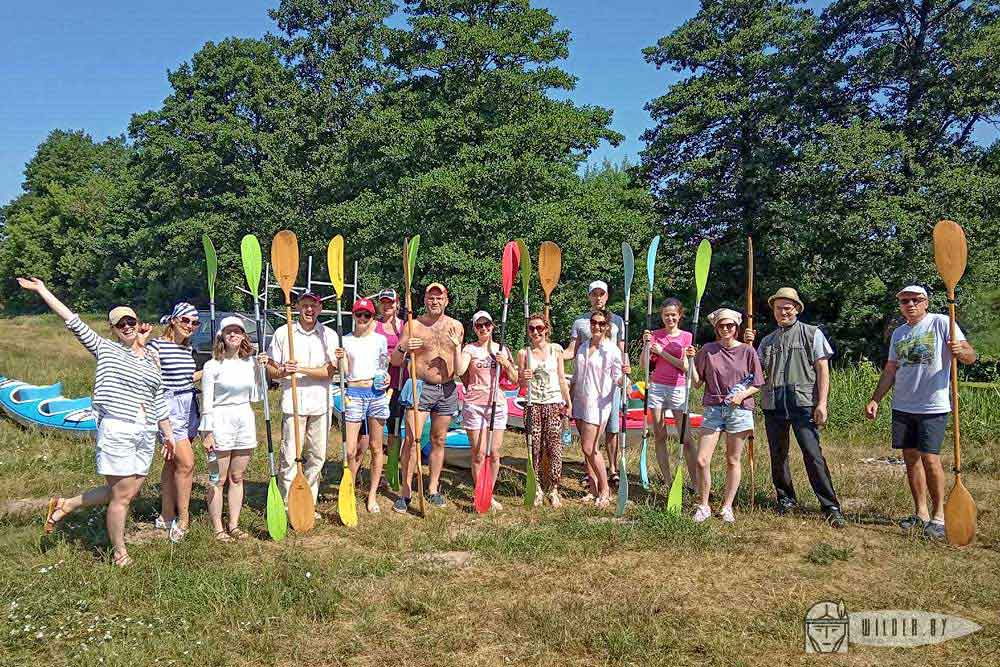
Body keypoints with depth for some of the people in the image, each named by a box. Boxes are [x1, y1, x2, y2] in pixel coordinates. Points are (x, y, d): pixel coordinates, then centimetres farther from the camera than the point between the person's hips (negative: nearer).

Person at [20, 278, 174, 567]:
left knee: (129, 492, 10)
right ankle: (119, 554, 16)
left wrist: (167, 433, 17)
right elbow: (73, 321, -1)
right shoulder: (105, 349, 3)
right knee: (120, 496, -1)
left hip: (146, 434, 6)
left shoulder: (151, 357, 15)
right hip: (117, 429, -6)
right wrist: (42, 290, -3)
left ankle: (65, 505, 29)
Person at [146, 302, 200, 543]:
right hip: (168, 407, -8)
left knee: (172, 463, 14)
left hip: (189, 406, 8)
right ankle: (183, 520, 1)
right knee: (186, 463, -11)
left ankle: (166, 517, 24)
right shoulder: (156, 345, -10)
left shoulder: (189, 348, 12)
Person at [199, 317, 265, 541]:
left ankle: (234, 525, 22)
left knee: (237, 478, 12)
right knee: (218, 480, 3)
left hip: (245, 421, 5)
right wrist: (207, 432, -11)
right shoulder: (212, 365, -7)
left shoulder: (251, 362, 6)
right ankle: (218, 528, 13)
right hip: (220, 422, -4)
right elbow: (206, 403, -7)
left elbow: (257, 396, 7)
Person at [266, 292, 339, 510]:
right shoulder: (283, 333, 2)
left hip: (320, 404, 2)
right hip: (292, 403, -2)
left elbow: (329, 372, -4)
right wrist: (282, 372, -17)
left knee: (317, 457, 9)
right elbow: (270, 369, 5)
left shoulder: (329, 335, 5)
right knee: (289, 458, -4)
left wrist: (302, 369, -17)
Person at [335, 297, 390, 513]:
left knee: (375, 447, 7)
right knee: (350, 450, -5)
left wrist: (386, 376, -3)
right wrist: (340, 359, -18)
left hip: (377, 393, 1)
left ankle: (372, 494, 20)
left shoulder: (380, 339, 7)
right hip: (354, 393, -1)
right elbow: (344, 372, 1)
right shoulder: (345, 340, 4)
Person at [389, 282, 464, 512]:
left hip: (447, 389, 3)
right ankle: (405, 491, -2)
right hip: (421, 387, -3)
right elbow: (394, 361, -1)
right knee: (412, 438, -10)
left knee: (439, 441, 10)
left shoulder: (456, 326, 7)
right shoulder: (414, 325, -1)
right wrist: (403, 348, -21)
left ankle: (433, 488, 20)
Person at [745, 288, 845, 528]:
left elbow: (822, 370, 2)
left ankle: (831, 507, -5)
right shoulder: (768, 340, 18)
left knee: (813, 454, -11)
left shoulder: (812, 333, 8)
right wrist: (747, 345, 2)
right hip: (773, 403, 4)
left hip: (803, 402, -4)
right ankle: (785, 499, 23)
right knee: (778, 455, 8)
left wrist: (821, 403, -7)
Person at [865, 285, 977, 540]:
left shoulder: (941, 323, -3)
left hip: (933, 406, -5)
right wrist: (875, 400, 11)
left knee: (930, 458, -9)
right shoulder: (898, 333, 13)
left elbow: (970, 356, -9)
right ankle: (921, 513, 18)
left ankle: (939, 516, 4)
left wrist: (960, 351, -32)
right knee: (911, 457, 8)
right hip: (903, 406, 6)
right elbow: (890, 370, 18)